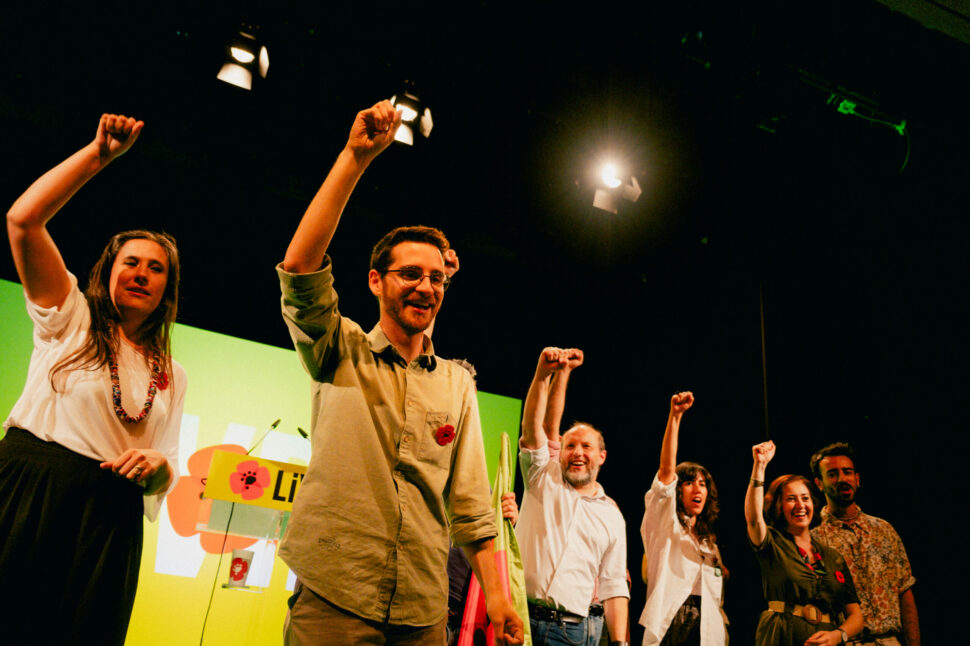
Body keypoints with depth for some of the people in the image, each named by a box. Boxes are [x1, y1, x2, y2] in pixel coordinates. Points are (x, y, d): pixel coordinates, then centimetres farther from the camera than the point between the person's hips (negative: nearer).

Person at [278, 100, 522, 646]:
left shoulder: (458, 383, 9)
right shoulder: (342, 354, 2)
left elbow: (470, 498, 8)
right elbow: (299, 268, -15)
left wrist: (496, 594, 0)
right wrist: (355, 157, -19)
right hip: (333, 597, -3)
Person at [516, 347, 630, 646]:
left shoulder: (612, 516, 13)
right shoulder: (544, 478, 9)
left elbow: (614, 586, 10)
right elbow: (532, 424, -7)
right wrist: (544, 374, -21)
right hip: (521, 619, -1)